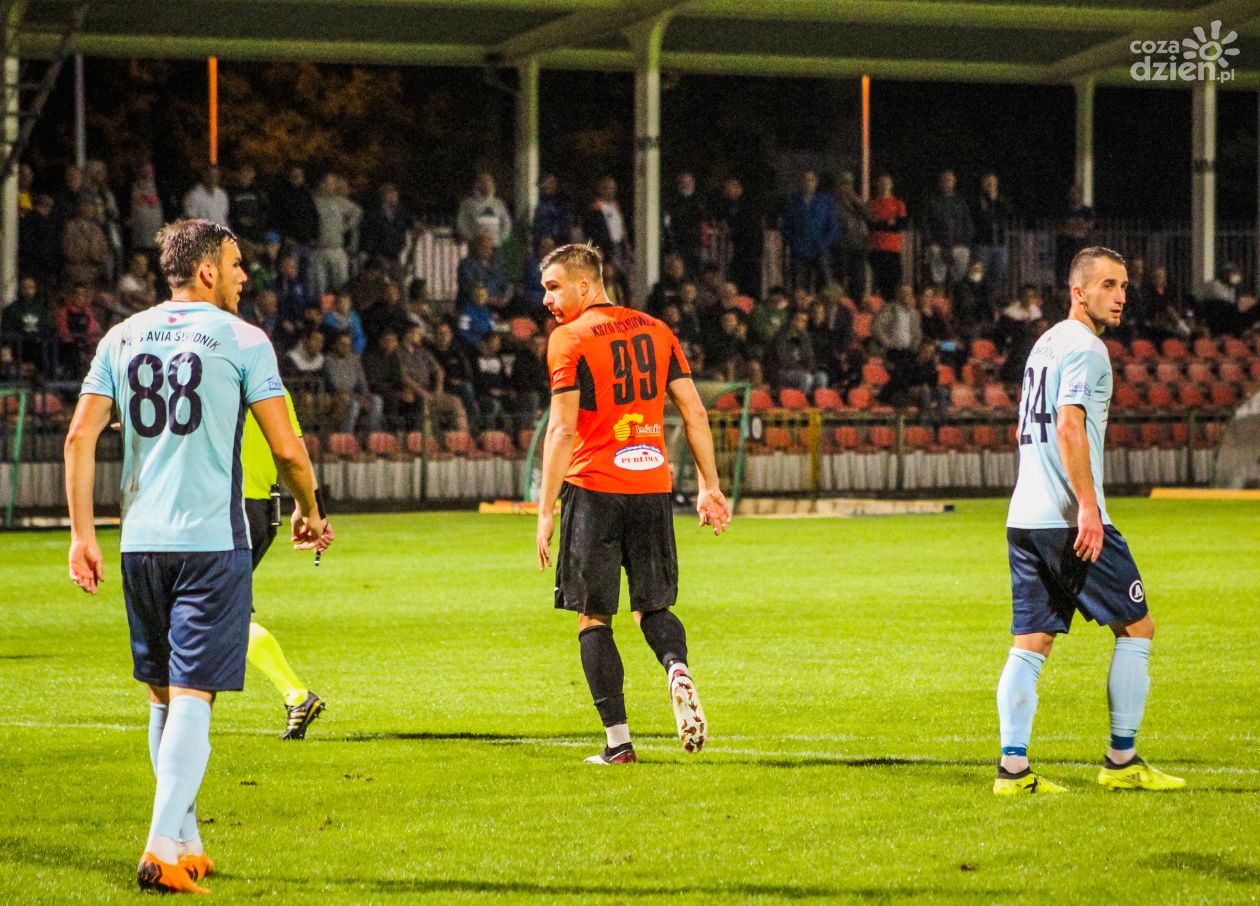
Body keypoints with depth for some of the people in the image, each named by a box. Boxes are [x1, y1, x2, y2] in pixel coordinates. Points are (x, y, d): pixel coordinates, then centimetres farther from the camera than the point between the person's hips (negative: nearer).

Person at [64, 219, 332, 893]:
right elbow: (286, 448, -3)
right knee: (191, 698, -6)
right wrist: (310, 513, 14)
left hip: (141, 541, 5)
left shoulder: (123, 338, 10)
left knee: (164, 697, 15)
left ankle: (187, 845, 22)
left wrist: (82, 533, 6)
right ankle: (163, 850, -17)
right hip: (213, 539, -5)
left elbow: (80, 437, 3)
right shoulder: (241, 339, -2)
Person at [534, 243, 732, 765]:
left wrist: (546, 511, -10)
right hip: (652, 486, 5)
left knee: (593, 616, 4)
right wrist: (709, 486, 15)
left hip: (593, 490, -5)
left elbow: (562, 429, -11)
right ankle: (678, 670, -18)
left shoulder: (569, 339, -5)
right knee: (653, 607, 15)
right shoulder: (655, 331, 11)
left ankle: (618, 741, -2)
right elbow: (694, 413, 10)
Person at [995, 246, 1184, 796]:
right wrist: (1088, 507, -24)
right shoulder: (1084, 347, -9)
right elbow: (1069, 426, -21)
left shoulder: (1046, 343, 19)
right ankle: (1121, 762, 6)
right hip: (1069, 519, -9)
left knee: (1030, 644, 5)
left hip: (1023, 518, 9)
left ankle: (1013, 767, -3)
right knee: (1137, 627, 4)